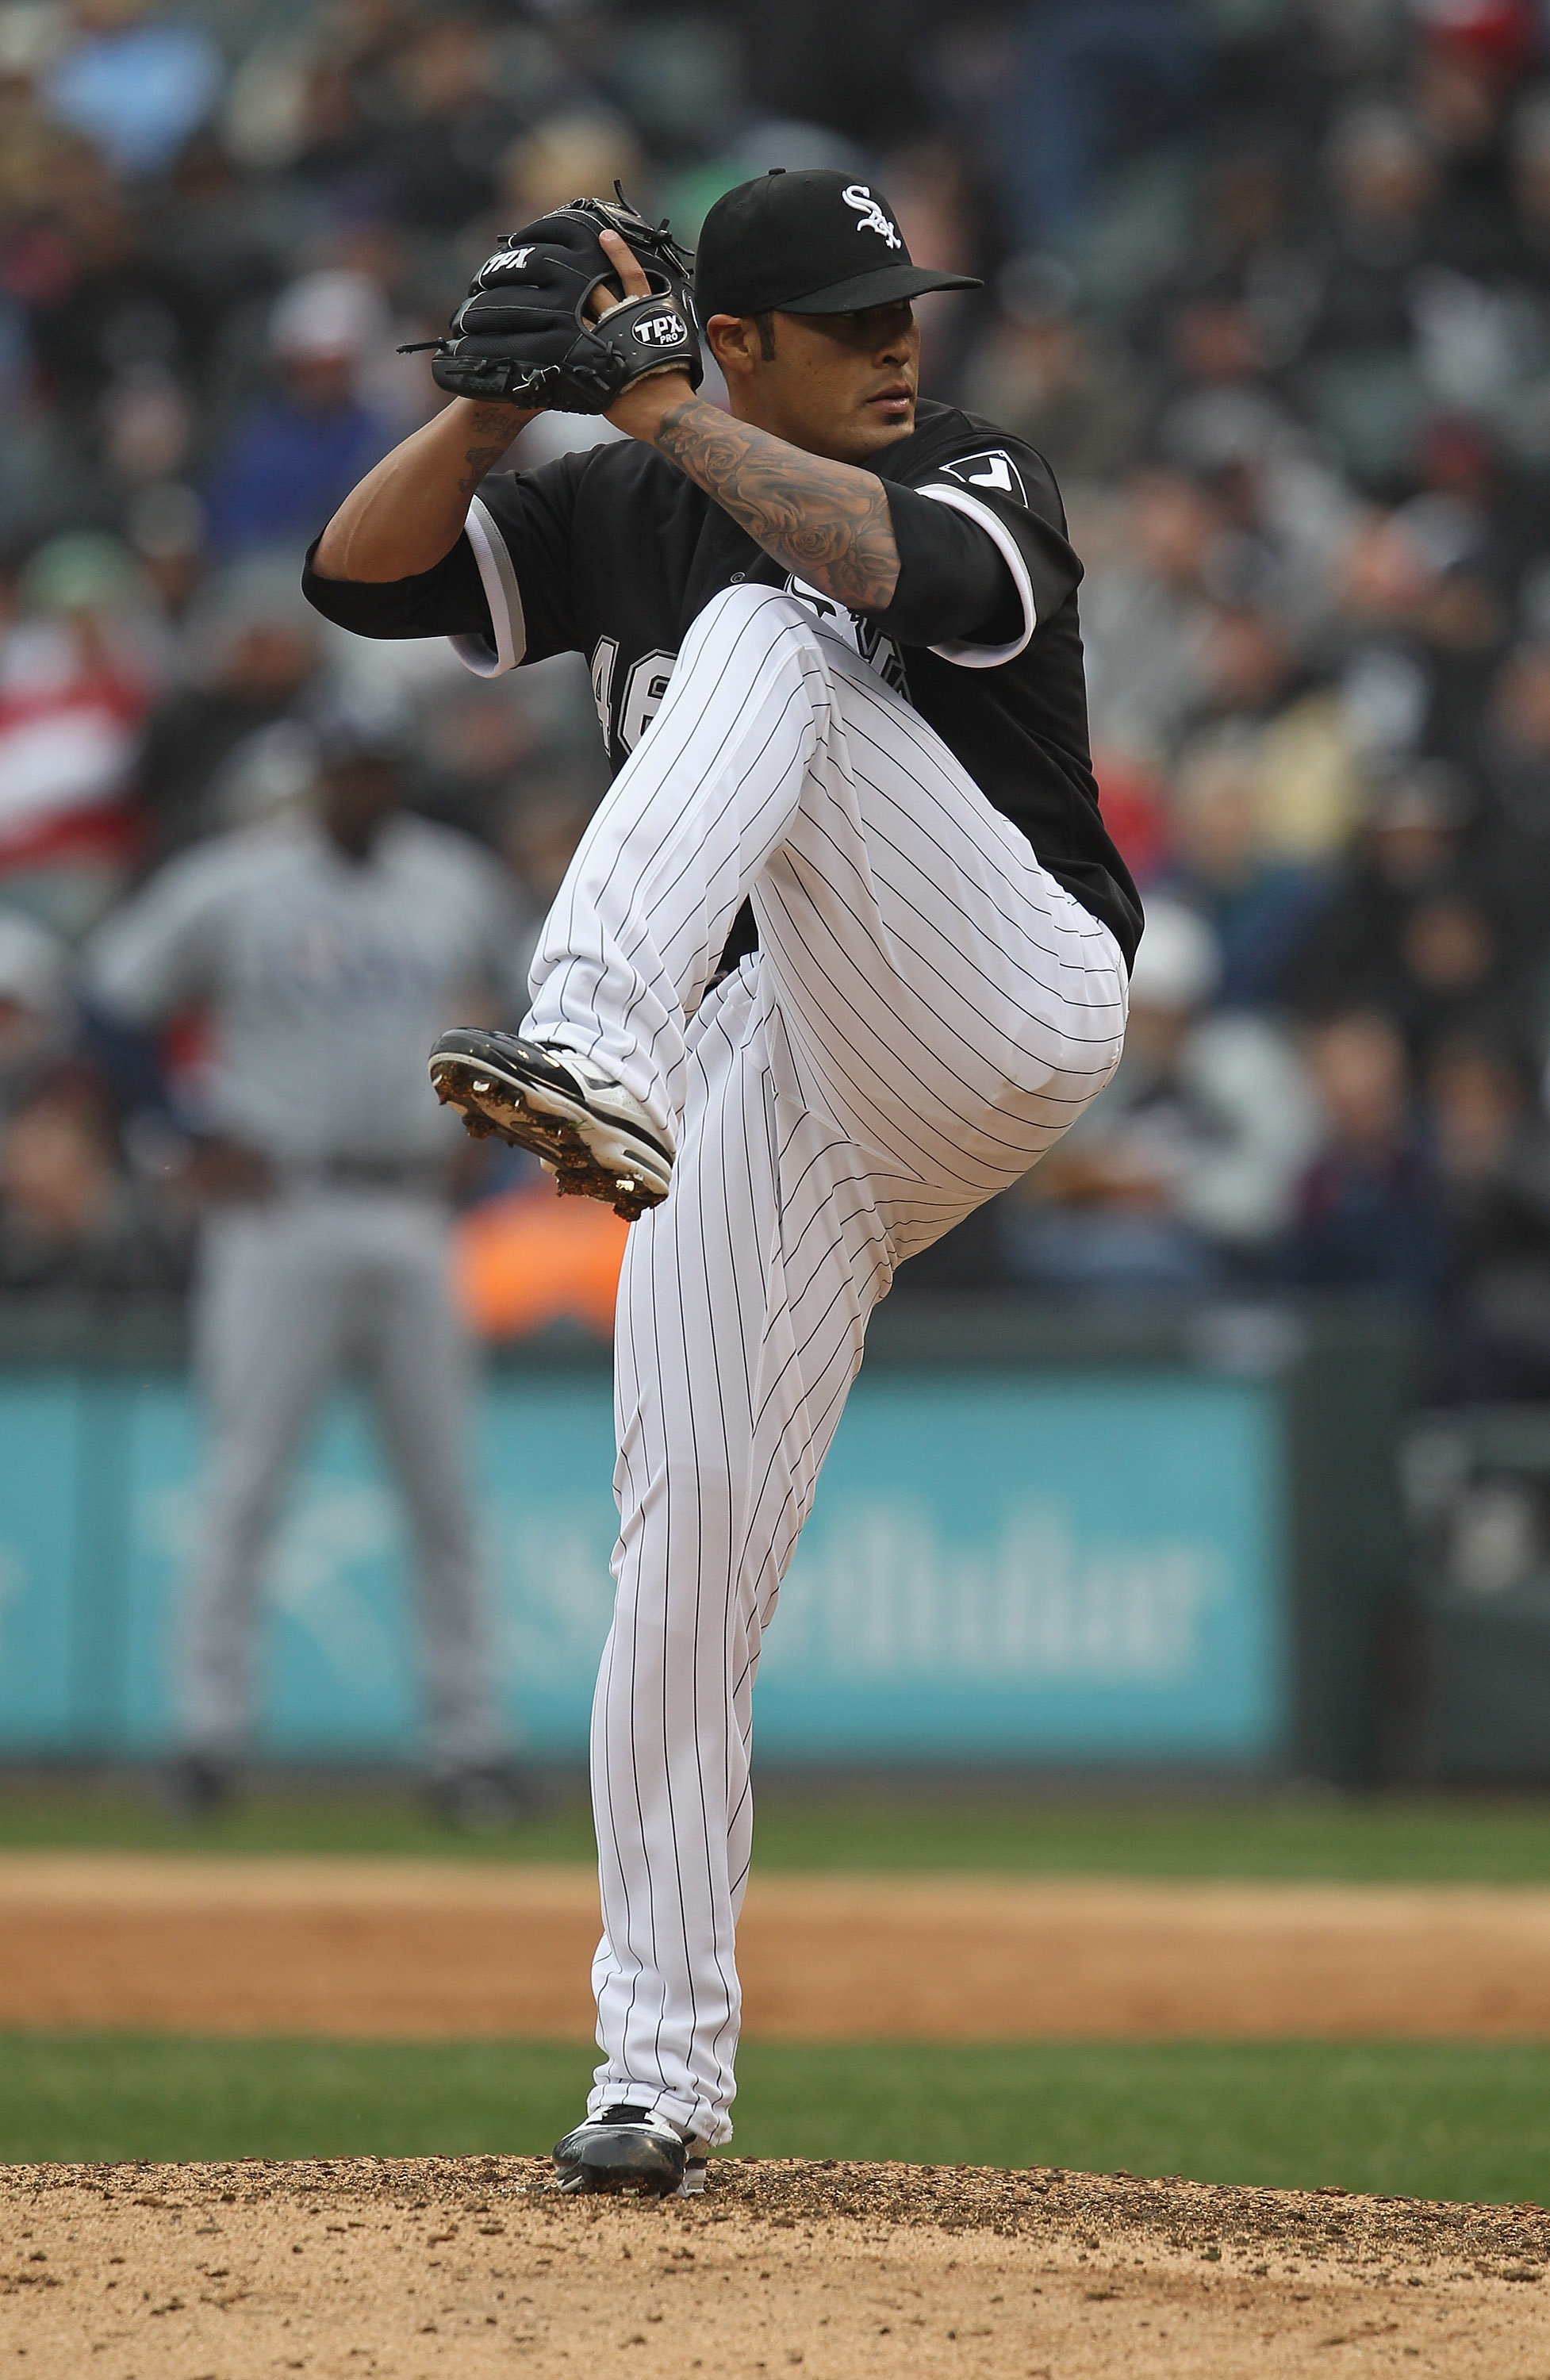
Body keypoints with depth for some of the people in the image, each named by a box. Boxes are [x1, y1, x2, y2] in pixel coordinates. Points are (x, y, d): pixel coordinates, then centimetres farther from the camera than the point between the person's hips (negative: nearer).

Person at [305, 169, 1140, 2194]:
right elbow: (362, 574, 5)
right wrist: (501, 399, -10)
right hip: (758, 1085, 4)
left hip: (1010, 1010, -4)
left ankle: (598, 1051, -52)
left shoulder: (985, 486, 2)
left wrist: (664, 413, -18)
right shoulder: (620, 517, 15)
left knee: (762, 643, -26)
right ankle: (663, 2071, 1)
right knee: (689, 1534, -7)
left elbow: (894, 567, -22)